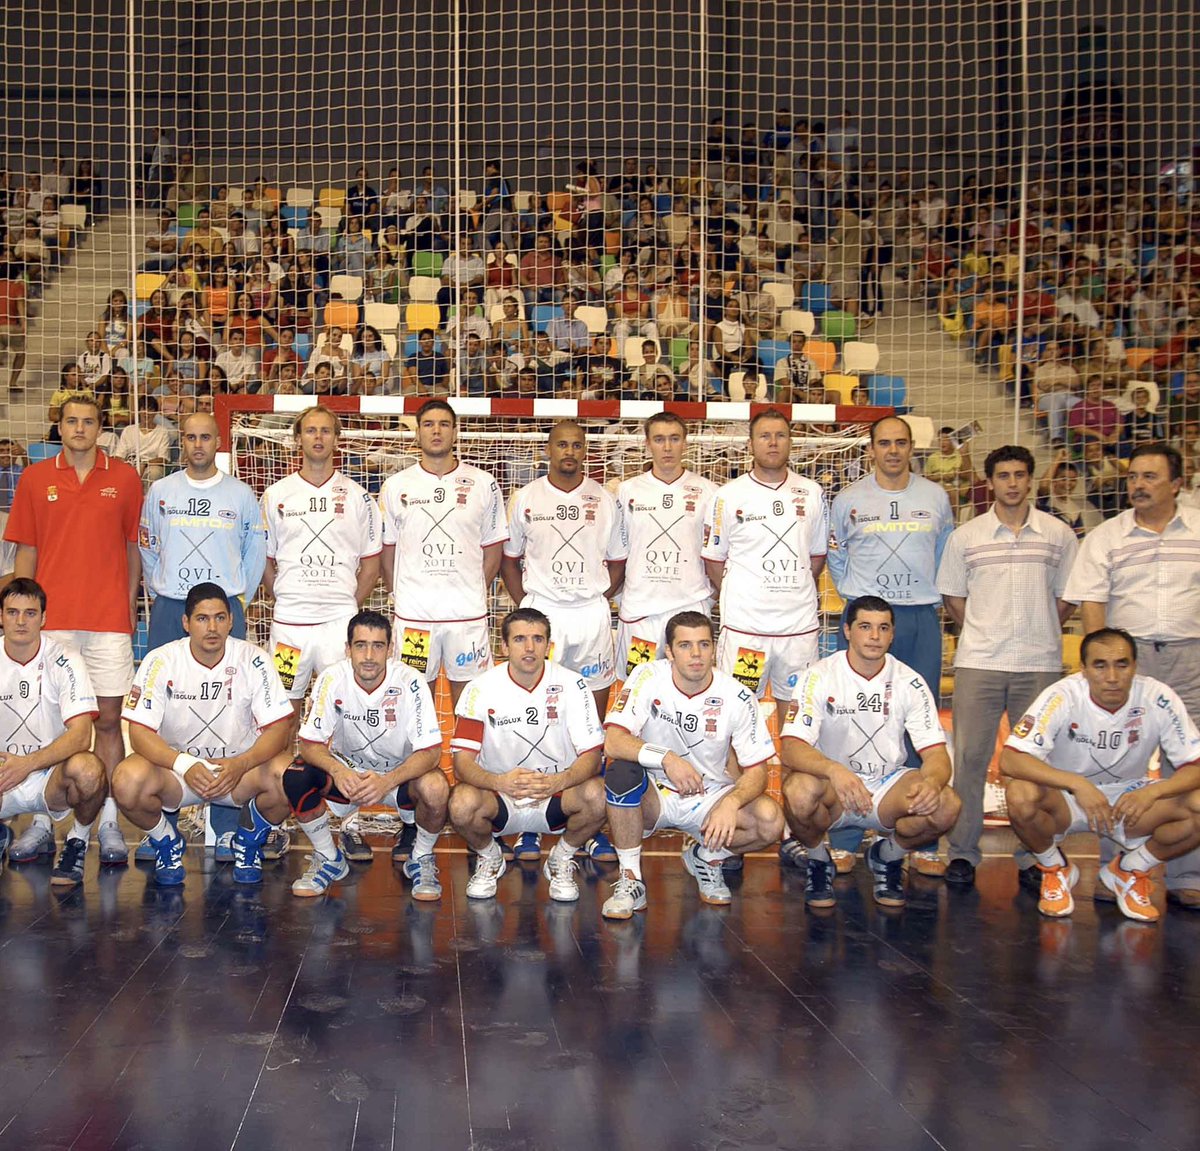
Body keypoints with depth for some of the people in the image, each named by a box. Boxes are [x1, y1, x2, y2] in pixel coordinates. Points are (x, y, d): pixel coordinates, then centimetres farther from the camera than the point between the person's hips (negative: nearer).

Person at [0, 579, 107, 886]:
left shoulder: (64, 662, -8)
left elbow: (81, 735, -18)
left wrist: (29, 763, -33)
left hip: (51, 774, -2)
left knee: (87, 769, -36)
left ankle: (77, 840, -3)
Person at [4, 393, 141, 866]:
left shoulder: (125, 479, 5)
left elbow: (132, 550, 8)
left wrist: (129, 609, 3)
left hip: (109, 620, -1)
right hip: (50, 619, 1)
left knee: (108, 718, 2)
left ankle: (109, 824, 10)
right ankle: (41, 825, 13)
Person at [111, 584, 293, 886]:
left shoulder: (254, 661, -9)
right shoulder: (161, 661, -10)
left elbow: (278, 730, -11)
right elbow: (140, 733, -14)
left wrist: (239, 764, -30)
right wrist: (185, 765, -31)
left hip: (240, 768, 0)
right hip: (174, 766, 0)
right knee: (127, 780, -32)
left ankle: (249, 844, 5)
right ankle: (167, 842, 3)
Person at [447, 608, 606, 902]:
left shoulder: (571, 685, -8)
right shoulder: (482, 689, -9)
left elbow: (591, 755, -13)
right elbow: (463, 762, -14)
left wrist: (559, 781, -36)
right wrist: (500, 782, -36)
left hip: (555, 798, 0)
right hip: (499, 799, 0)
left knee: (597, 795, -31)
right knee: (462, 803, -32)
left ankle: (562, 859, 2)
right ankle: (489, 858, 4)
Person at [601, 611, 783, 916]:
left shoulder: (737, 696, -11)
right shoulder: (648, 677, -14)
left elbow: (756, 771, -10)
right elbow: (613, 742, -24)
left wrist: (732, 803, -32)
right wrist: (666, 758, -40)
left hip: (710, 797, 1)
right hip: (653, 796, -1)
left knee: (769, 820, -26)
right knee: (622, 769, -33)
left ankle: (706, 857, 7)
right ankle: (630, 880, -17)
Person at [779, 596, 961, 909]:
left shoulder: (909, 682, -5)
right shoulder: (820, 677, -12)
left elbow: (936, 753, -9)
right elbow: (792, 749, -23)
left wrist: (932, 782, -35)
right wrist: (834, 770, -45)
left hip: (888, 785, 2)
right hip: (831, 787, -2)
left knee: (945, 806, -26)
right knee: (799, 791, -36)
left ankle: (887, 856, 6)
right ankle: (818, 861, -2)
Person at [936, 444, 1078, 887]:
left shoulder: (1058, 534, 5)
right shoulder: (965, 536, 5)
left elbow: (1066, 598, 10)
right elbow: (952, 597, 10)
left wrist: (1038, 634, 4)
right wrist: (983, 634, 4)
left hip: (1039, 665, 0)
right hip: (978, 663, 0)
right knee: (970, 758, 0)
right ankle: (962, 853, 8)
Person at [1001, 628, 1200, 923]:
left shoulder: (1159, 699, -16)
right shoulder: (1063, 697, -23)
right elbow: (1010, 759, -31)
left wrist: (1151, 792, -35)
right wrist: (1077, 783, -43)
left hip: (1130, 798, 2)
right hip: (1064, 798, -2)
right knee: (1020, 794, -34)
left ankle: (1130, 871, 6)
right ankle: (1055, 870, 0)